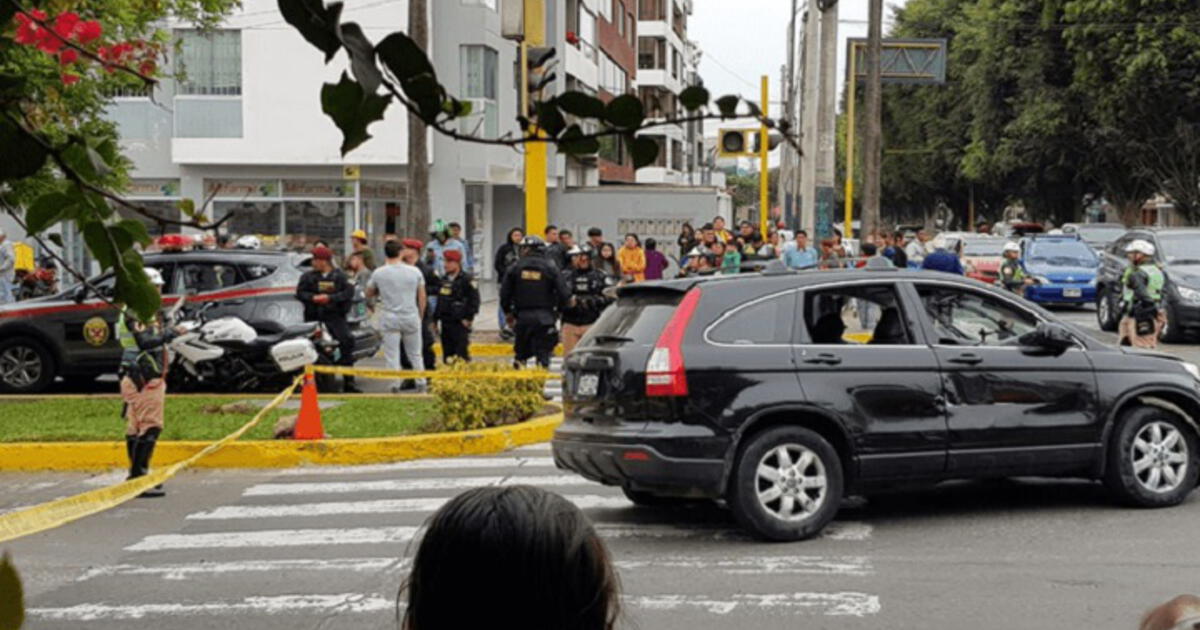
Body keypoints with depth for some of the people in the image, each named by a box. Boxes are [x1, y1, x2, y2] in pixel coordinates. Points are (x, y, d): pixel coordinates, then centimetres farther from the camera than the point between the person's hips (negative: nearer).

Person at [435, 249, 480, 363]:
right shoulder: (444, 280, 14)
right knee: (447, 352, 10)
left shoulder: (467, 280, -7)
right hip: (445, 323, 7)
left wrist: (468, 318, -14)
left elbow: (474, 300, -10)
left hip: (460, 323, -7)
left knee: (461, 353, -10)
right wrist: (436, 318, 17)